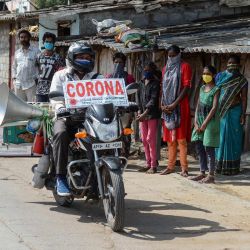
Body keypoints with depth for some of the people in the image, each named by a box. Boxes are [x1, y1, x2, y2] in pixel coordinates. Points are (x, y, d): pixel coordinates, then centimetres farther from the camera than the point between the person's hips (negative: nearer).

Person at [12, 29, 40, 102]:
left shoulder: (36, 51, 0)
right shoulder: (17, 52, 16)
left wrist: (36, 78, -9)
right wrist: (14, 77, 11)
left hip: (31, 84, -5)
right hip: (18, 84, 5)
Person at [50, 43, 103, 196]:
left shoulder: (97, 78, 16)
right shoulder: (61, 76, 8)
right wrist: (62, 108, -28)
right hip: (66, 117, -2)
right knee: (61, 133, -35)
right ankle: (61, 178, -33)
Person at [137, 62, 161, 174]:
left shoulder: (155, 84, -6)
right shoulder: (142, 84, 16)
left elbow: (153, 100, -15)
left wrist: (145, 113, -22)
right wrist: (139, 111, 4)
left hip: (152, 115, -7)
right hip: (143, 115, 7)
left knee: (151, 139, -8)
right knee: (144, 140, 9)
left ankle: (153, 165, -3)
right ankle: (148, 163, 18)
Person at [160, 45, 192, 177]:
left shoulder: (184, 67, -1)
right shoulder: (165, 69, 17)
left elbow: (186, 87, -9)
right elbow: (163, 88, 17)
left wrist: (174, 104, -15)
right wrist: (162, 104, 1)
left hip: (180, 106, -6)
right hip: (167, 107, 6)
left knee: (181, 138, -7)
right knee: (170, 139, 7)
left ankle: (184, 167, -5)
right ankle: (170, 166, 13)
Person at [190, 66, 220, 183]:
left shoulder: (216, 89, -7)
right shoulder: (202, 88, 13)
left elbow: (214, 108, -13)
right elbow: (198, 106, 11)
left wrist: (205, 123, -15)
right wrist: (196, 122, 1)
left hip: (210, 120, -7)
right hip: (200, 120, 7)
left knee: (209, 147, -6)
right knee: (199, 146, 8)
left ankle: (211, 175, -1)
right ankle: (202, 173, 16)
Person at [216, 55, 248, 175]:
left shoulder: (242, 81, 2)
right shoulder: (220, 76, 7)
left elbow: (244, 98, -1)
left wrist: (243, 114, -9)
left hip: (235, 112, -2)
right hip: (220, 112, 2)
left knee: (234, 139, 1)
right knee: (220, 138, 3)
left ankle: (232, 167, 6)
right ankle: (219, 165, 9)